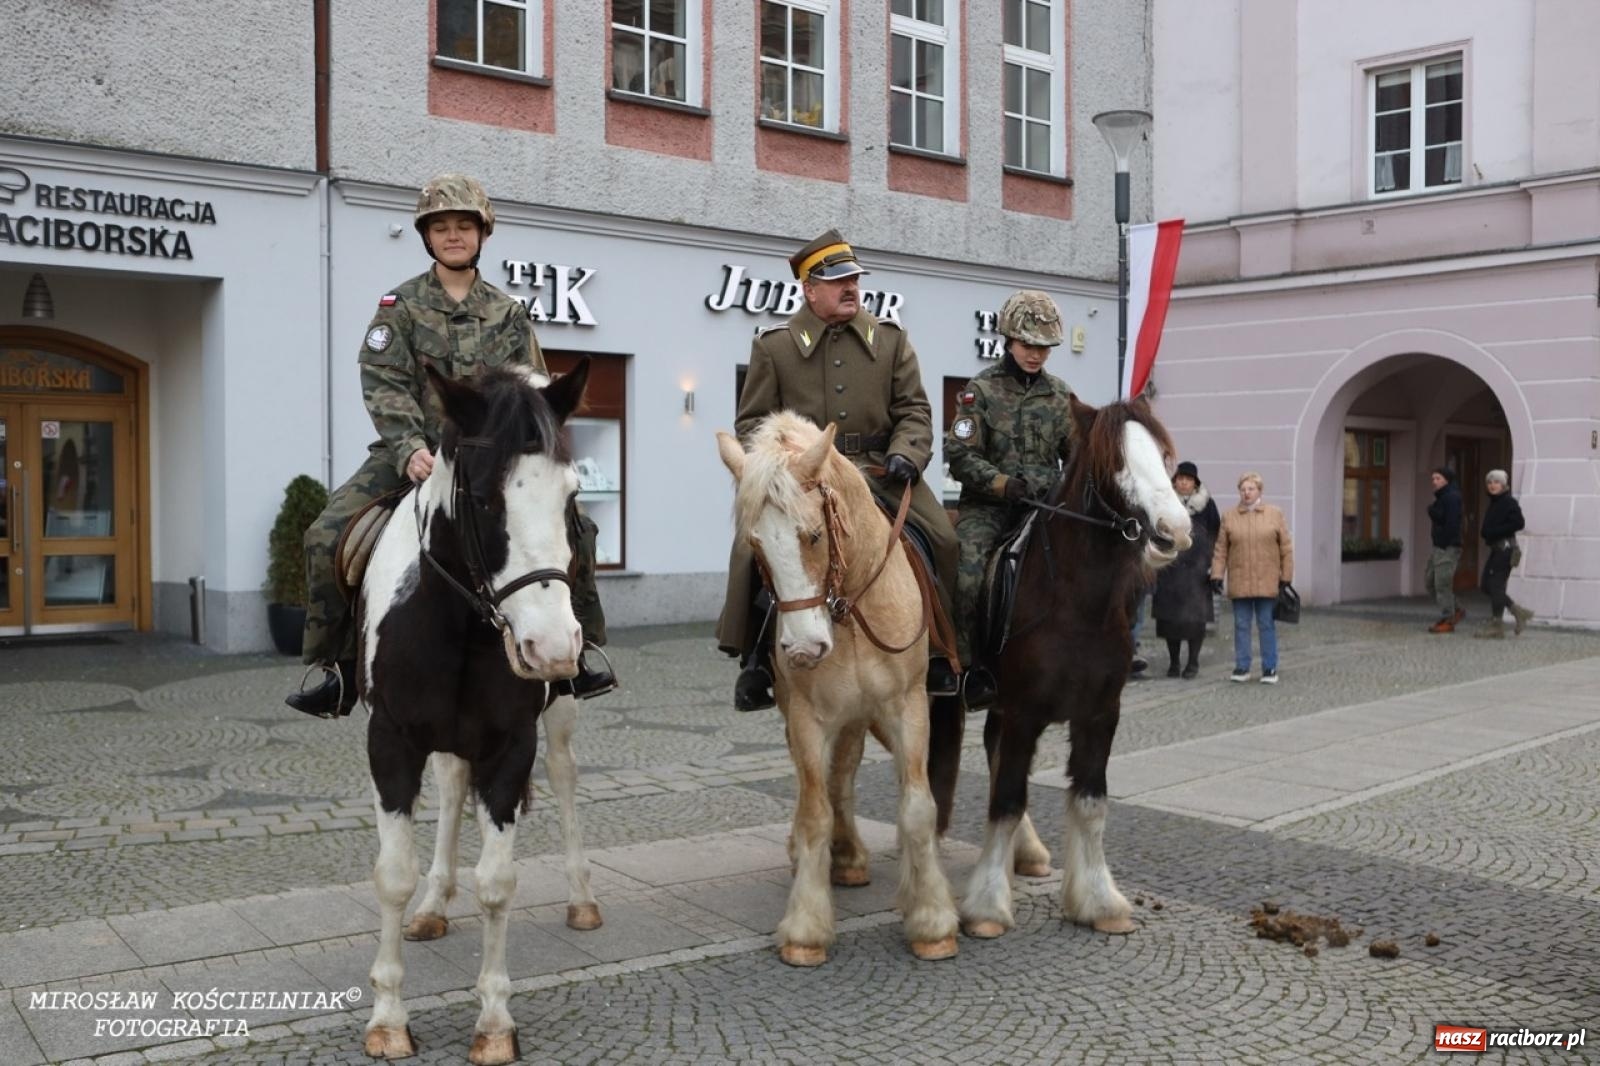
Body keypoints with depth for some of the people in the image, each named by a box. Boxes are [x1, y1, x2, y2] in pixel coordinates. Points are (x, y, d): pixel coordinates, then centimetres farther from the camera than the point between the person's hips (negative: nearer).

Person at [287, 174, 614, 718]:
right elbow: (385, 386, -7)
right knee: (329, 534, -19)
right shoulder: (400, 305, 3)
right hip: (414, 454, -1)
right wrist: (410, 449, -23)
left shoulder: (508, 314, 9)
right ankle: (342, 670, -4)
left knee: (570, 524, -14)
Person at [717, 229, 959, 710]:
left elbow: (914, 410, 9)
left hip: (877, 469, 2)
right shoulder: (773, 345, 5)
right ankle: (757, 659, -6)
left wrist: (905, 455, -11)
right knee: (753, 548, -24)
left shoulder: (890, 338, 10)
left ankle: (939, 652, 5)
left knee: (943, 539, -15)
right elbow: (751, 422, 6)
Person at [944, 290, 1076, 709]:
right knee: (965, 575, -26)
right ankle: (969, 667, -11)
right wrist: (1005, 484, -19)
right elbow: (960, 455, -7)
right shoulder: (981, 390, 1)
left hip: (1045, 505, 3)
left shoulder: (1060, 395, 12)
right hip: (988, 506, -3)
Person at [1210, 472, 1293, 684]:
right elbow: (1220, 549, 4)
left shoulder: (1275, 514, 3)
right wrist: (1216, 574, -3)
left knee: (1266, 625, 5)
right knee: (1241, 625, 7)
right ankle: (1242, 668, 15)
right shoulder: (1229, 516, 5)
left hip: (1267, 582, -1)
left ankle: (1270, 669, 12)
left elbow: (1286, 548, 3)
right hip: (1239, 582, 1)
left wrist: (1286, 577, -1)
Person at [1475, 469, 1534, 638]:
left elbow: (1518, 523, -20)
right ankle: (1518, 613, 20)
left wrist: (1494, 532, -19)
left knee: (1496, 585, -7)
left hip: (1505, 547, -9)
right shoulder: (1494, 503, 16)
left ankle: (1496, 625, -1)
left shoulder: (1509, 502, -11)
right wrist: (1487, 534, 3)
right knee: (1487, 586, 9)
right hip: (1496, 548, 9)